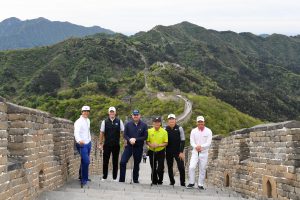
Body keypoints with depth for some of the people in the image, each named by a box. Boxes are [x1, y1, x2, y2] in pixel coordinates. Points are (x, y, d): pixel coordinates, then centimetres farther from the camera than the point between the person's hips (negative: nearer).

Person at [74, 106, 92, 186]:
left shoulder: (88, 120, 10)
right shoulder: (79, 122, -17)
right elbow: (76, 132, -33)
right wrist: (79, 140, -51)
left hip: (88, 143, 8)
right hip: (82, 144, -8)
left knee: (84, 161, 17)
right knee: (86, 161, -14)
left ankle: (82, 176, 31)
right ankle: (84, 179, -5)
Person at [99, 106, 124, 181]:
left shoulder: (119, 121, 2)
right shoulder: (104, 122, 1)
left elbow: (123, 132, 5)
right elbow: (101, 133, 5)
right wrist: (101, 143, 3)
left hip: (116, 145, 0)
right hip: (107, 144, 0)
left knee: (115, 161, 6)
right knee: (105, 161, 4)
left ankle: (114, 177, 13)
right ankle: (104, 177, 13)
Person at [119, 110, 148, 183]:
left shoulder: (144, 125, -2)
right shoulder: (128, 124, 2)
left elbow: (145, 136, -5)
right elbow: (125, 135, 2)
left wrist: (135, 139, -15)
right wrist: (129, 139, -18)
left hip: (139, 147, -1)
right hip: (129, 146, 1)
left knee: (136, 164, 9)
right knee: (122, 162, -10)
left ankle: (135, 179, 23)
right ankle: (121, 179, -1)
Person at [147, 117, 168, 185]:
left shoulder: (164, 132, -5)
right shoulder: (149, 131, -1)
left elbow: (166, 143, -5)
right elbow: (147, 141, 1)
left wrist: (158, 145, -20)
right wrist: (151, 145, -20)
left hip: (161, 152, -1)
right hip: (152, 152, 2)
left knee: (160, 168, -4)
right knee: (153, 168, 7)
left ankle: (160, 181, 17)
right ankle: (154, 181, 22)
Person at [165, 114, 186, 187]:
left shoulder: (179, 128, -4)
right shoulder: (165, 129, 2)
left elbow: (183, 140, -5)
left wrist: (181, 152, -11)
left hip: (178, 152, -3)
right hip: (168, 152, 3)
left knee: (181, 167, -7)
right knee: (170, 168, 9)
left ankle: (183, 183, 1)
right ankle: (172, 181, 22)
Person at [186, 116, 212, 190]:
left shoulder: (208, 131, -1)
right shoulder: (193, 131, 3)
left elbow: (208, 143, -8)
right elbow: (192, 142, -3)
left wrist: (201, 146, -22)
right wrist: (196, 147, -23)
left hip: (204, 153, -1)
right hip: (195, 152, 1)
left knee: (202, 169, 3)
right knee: (191, 167, -12)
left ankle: (200, 184, 12)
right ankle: (191, 183, 1)